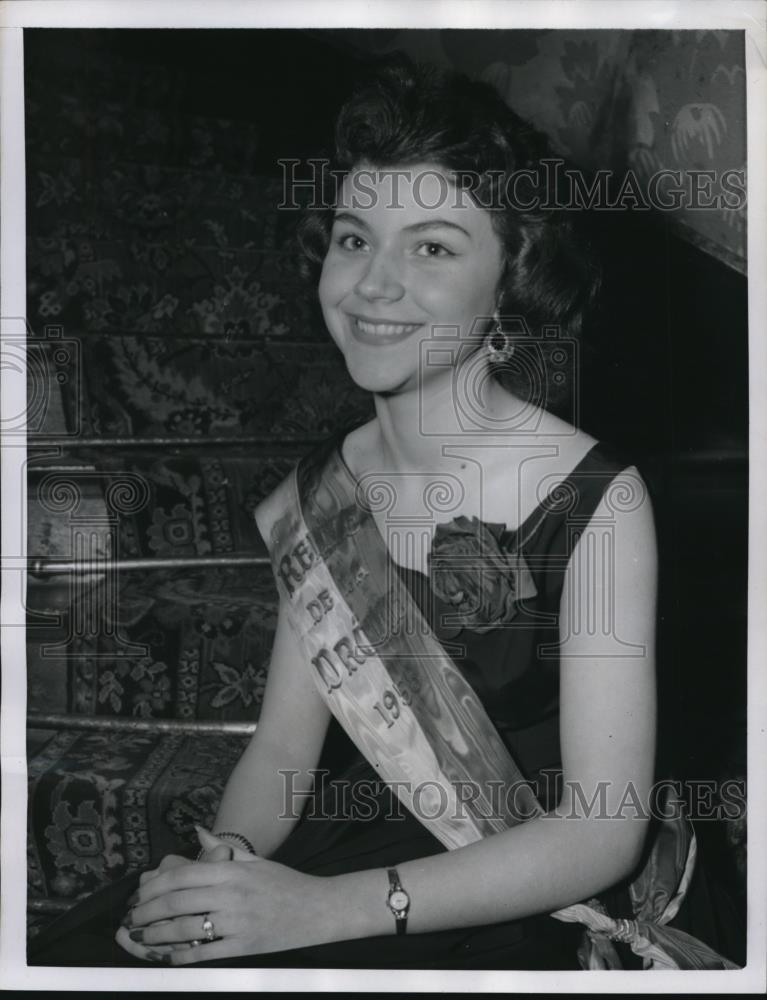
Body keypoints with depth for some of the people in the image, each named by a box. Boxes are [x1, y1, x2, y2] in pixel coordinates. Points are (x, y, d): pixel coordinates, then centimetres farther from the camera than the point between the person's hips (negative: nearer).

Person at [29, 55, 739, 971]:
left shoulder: (596, 501, -14)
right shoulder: (320, 491, 2)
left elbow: (603, 829, -16)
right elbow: (284, 745, 4)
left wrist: (326, 907, -23)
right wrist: (227, 861, -17)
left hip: (507, 921, -4)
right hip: (329, 859, 4)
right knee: (59, 955, -14)